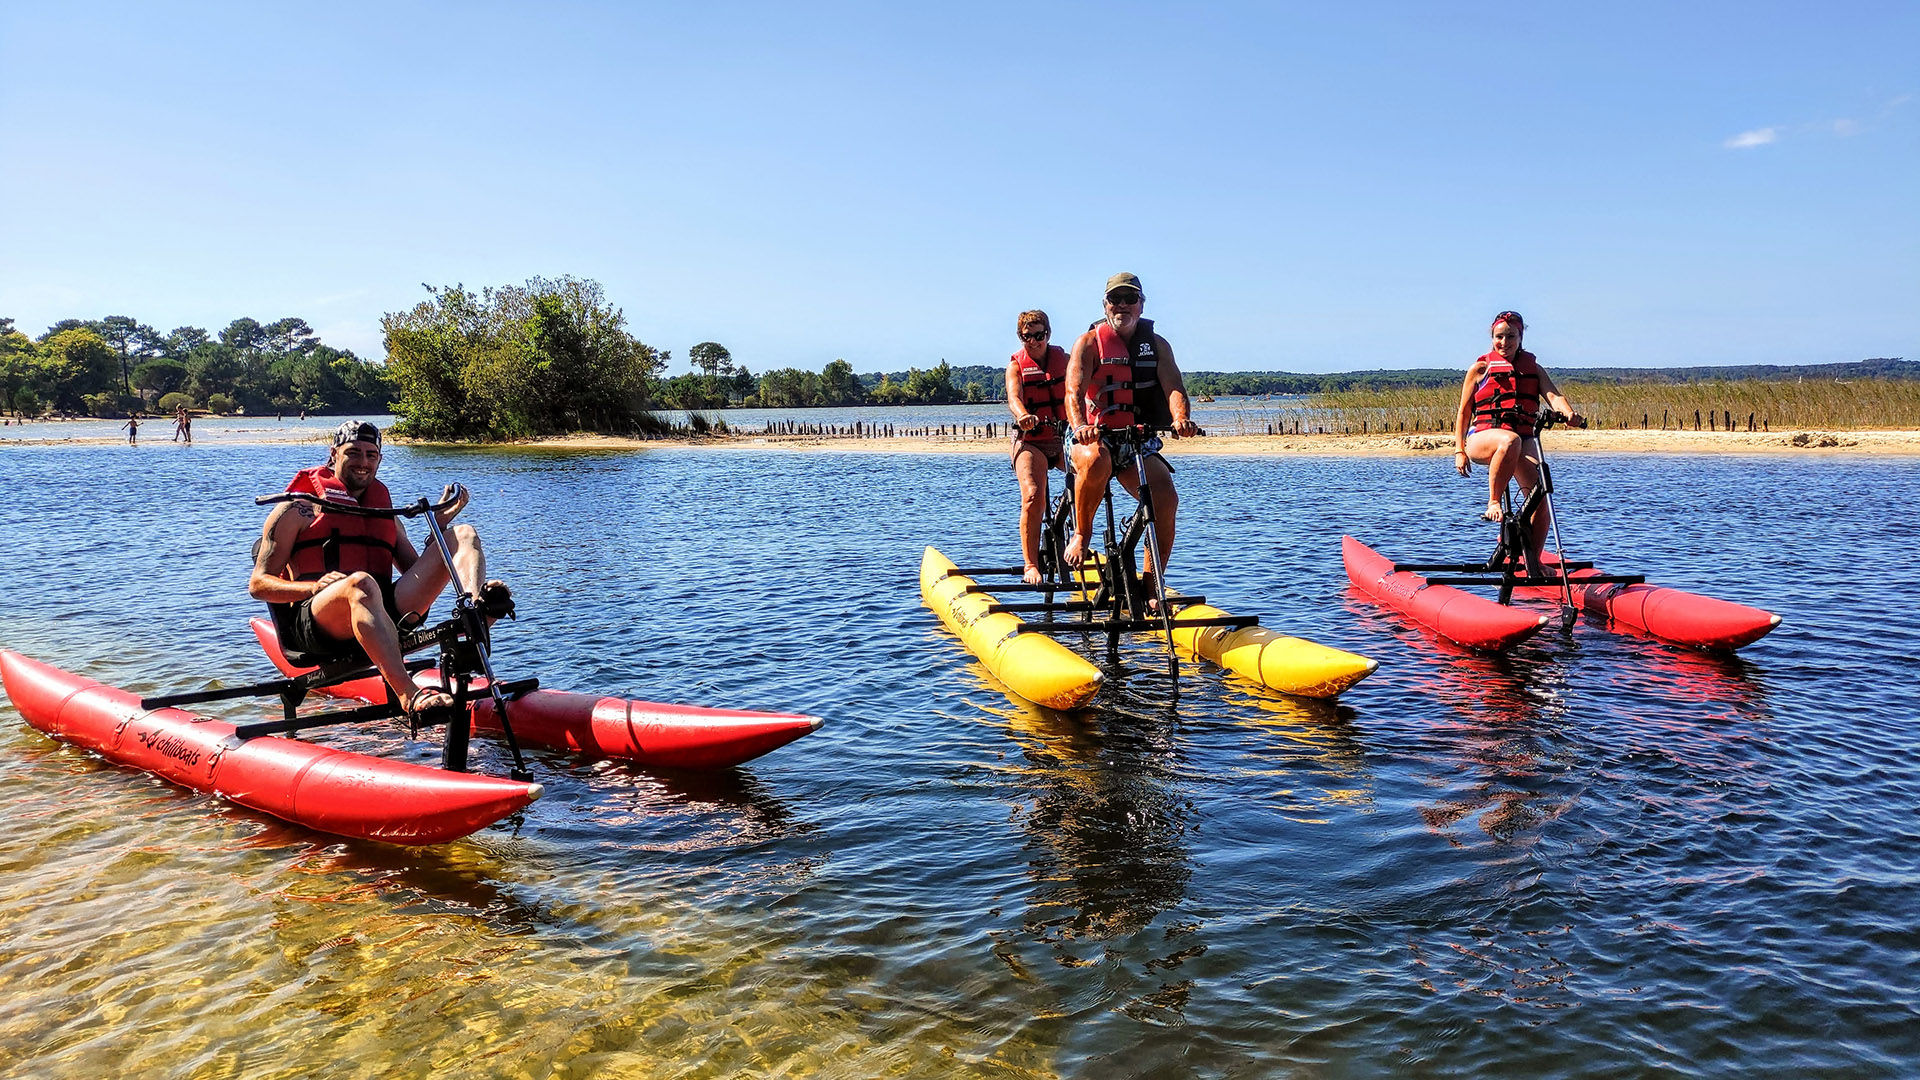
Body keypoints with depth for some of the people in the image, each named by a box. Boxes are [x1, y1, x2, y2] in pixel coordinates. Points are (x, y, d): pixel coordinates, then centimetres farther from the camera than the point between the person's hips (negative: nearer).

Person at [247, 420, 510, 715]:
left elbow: (419, 576, 24)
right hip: (315, 619, -4)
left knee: (463, 534, -7)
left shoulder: (385, 514, 29)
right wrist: (315, 587, -13)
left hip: (383, 613, 4)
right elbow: (258, 584, 7)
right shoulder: (297, 509, 15)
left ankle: (478, 610, -42)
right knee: (360, 583, -41)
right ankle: (410, 696, -57)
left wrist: (439, 526, 10)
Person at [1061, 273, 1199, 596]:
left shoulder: (1157, 345, 9)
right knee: (1095, 461, -39)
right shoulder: (1089, 343, -1)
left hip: (1139, 443, 3)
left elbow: (1174, 387, -8)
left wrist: (1181, 418, -32)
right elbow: (1074, 392, -16)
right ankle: (1081, 534, -14)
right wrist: (1081, 426, -39)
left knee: (1166, 498, -21)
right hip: (1094, 437, -3)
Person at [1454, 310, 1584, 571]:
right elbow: (1464, 413, 12)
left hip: (1524, 439, 3)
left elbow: (1553, 395, -1)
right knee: (1510, 441, -41)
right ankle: (1493, 503, -27)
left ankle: (1533, 561, -5)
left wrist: (1569, 412, -24)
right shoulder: (1480, 368, 12)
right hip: (1483, 437, -3)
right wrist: (1459, 451, 2)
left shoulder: (1533, 368, 17)